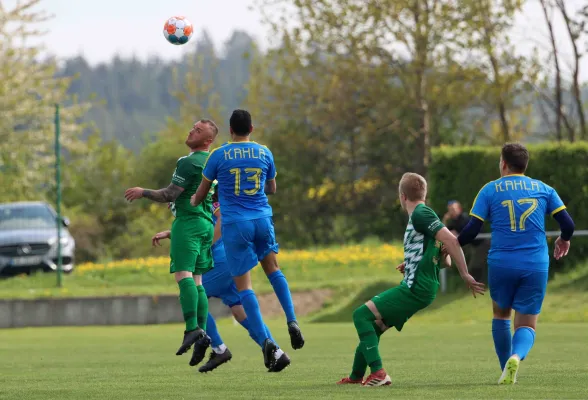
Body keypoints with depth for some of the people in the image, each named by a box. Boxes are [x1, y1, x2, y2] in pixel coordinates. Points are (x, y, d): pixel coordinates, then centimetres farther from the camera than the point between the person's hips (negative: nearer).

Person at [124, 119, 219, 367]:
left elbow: (169, 195, -12)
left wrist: (143, 193, 2)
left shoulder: (189, 163, -12)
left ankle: (192, 328, -29)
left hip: (188, 221, -9)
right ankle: (202, 333, 1)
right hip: (206, 223, 9)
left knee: (183, 275, -17)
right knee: (196, 280, 9)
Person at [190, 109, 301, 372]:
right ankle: (292, 322, 8)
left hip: (235, 224, -3)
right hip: (262, 220, 3)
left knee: (244, 285, -2)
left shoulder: (219, 156, -2)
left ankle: (266, 342, -15)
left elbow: (200, 194, 8)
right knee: (272, 269, 24)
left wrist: (192, 203, 31)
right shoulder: (264, 153, 6)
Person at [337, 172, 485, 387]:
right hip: (412, 287, 10)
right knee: (372, 327, 19)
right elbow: (445, 260, 23)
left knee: (361, 314, -12)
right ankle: (356, 376, 30)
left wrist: (465, 275, -22)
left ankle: (378, 372, -17)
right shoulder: (420, 215, 19)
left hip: (416, 289, -10)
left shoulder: (420, 214, -11)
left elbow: (451, 240, -22)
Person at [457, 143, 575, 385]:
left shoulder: (490, 190, 3)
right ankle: (516, 356, -26)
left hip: (501, 264, 0)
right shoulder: (543, 190, 8)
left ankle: (507, 372, 18)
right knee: (527, 325, 6)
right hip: (536, 266, 1)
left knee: (501, 314, 24)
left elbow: (472, 230, -3)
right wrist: (564, 240, 27)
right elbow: (568, 224, 4)